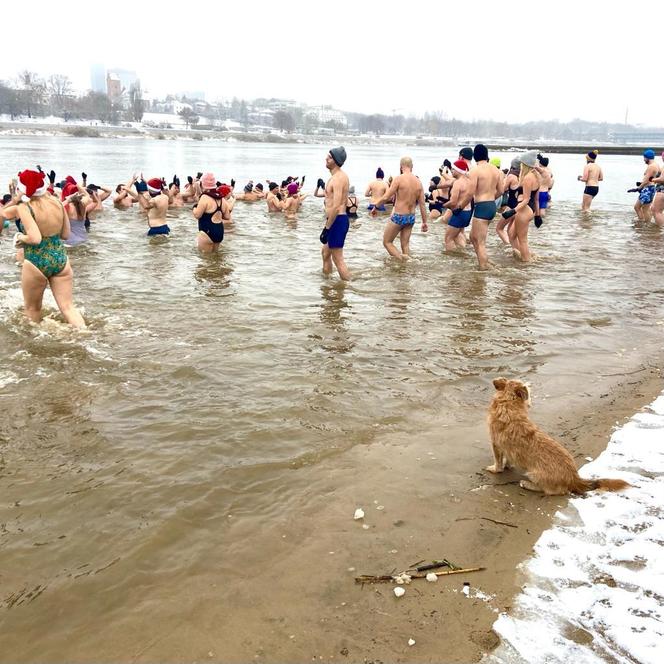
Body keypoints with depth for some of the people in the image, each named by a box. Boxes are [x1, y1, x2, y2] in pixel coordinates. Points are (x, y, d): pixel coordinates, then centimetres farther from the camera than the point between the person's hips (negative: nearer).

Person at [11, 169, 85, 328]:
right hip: (60, 259, 4)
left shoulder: (24, 207, -14)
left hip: (36, 263, -4)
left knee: (32, 309, 18)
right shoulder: (57, 202, 1)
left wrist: (21, 237, -5)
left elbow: (35, 238, -23)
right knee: (68, 307, 6)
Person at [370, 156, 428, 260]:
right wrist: (424, 222, 12)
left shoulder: (399, 179, -14)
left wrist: (376, 207, 2)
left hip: (398, 217, -6)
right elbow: (422, 204, 5)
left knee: (387, 242, 7)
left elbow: (386, 197, -15)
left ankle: (402, 259, -11)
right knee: (405, 244, 15)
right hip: (411, 217, 6)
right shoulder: (418, 182, 3)